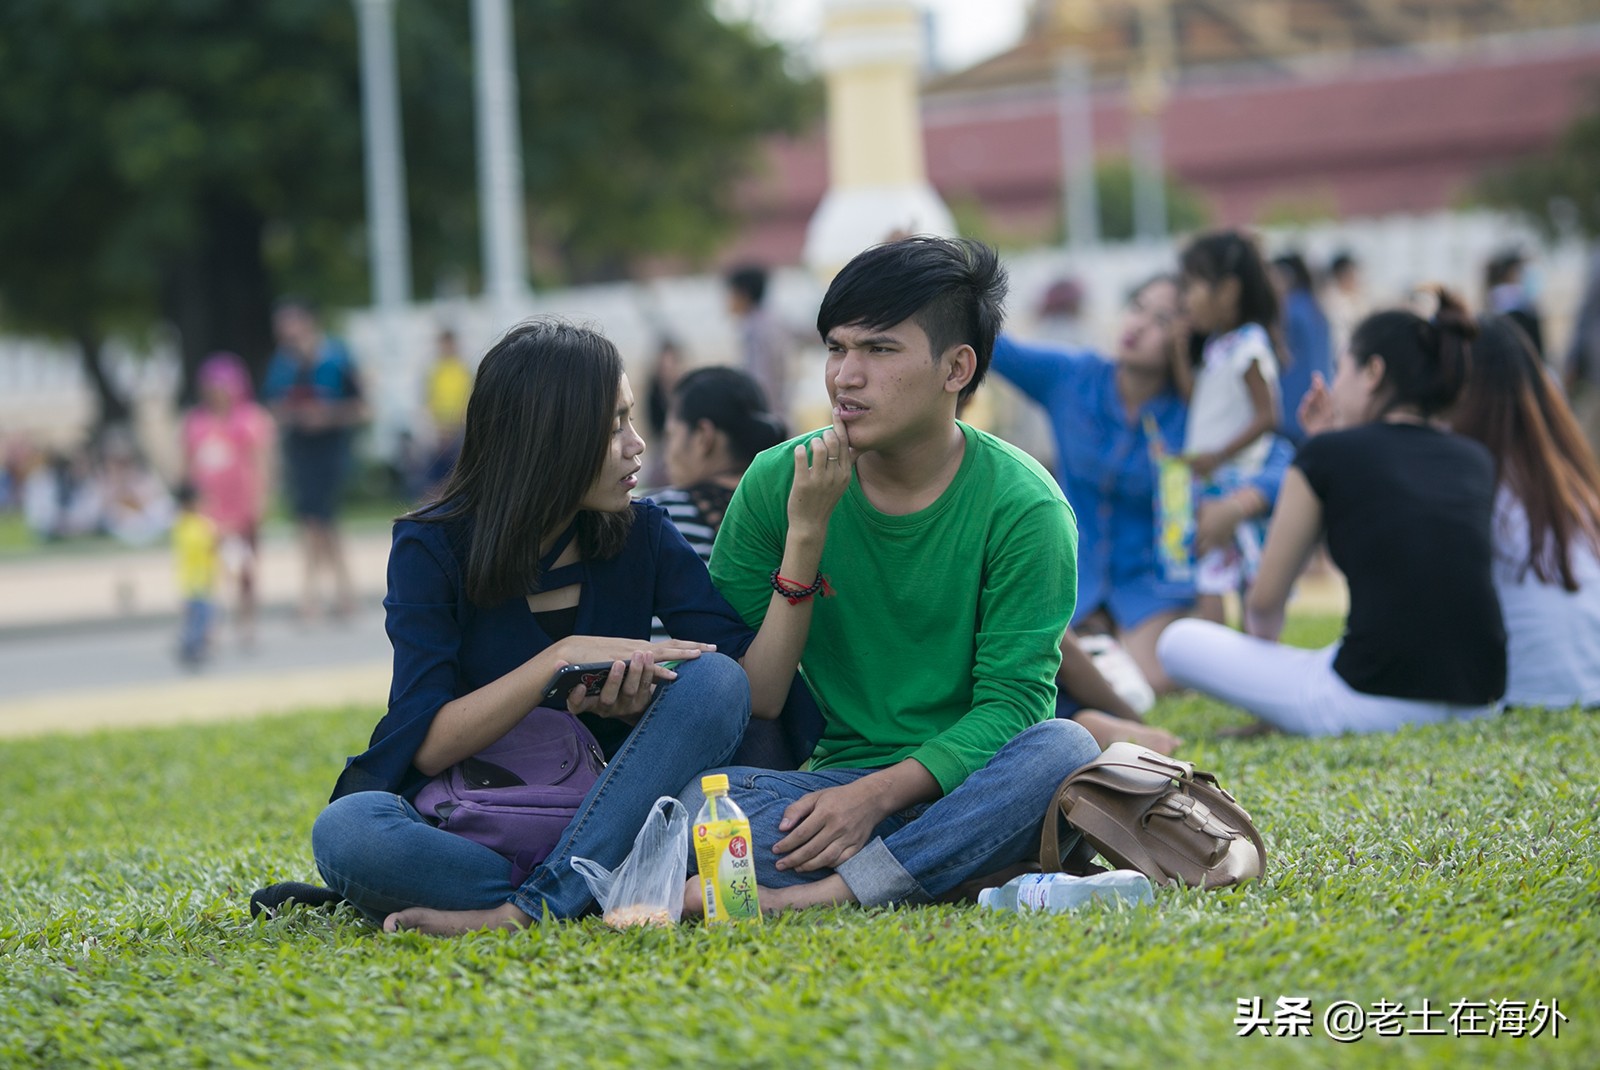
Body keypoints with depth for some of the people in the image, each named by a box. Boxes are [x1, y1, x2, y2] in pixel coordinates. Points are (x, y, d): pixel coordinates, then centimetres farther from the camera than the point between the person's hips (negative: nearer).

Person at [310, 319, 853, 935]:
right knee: (346, 833, -35)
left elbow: (761, 692, -6)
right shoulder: (433, 548, -8)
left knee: (714, 680, -22)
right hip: (461, 826, -3)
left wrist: (805, 533, -14)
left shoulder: (641, 535, 1)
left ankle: (522, 912, -31)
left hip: (596, 820, 3)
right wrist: (565, 655, -24)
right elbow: (429, 745, -16)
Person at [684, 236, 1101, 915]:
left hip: (963, 781, -1)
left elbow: (1011, 701, -12)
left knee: (1063, 749, -35)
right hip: (834, 775, 1)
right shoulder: (779, 482, 1)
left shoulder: (1023, 506, -8)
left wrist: (878, 794, -24)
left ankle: (823, 893, -34)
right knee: (690, 797, -28)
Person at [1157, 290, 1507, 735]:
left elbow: (1264, 602, 6)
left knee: (1179, 641, 11)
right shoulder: (1476, 460, 12)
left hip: (1375, 705, -6)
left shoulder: (1327, 454, -1)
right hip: (1478, 703, 6)